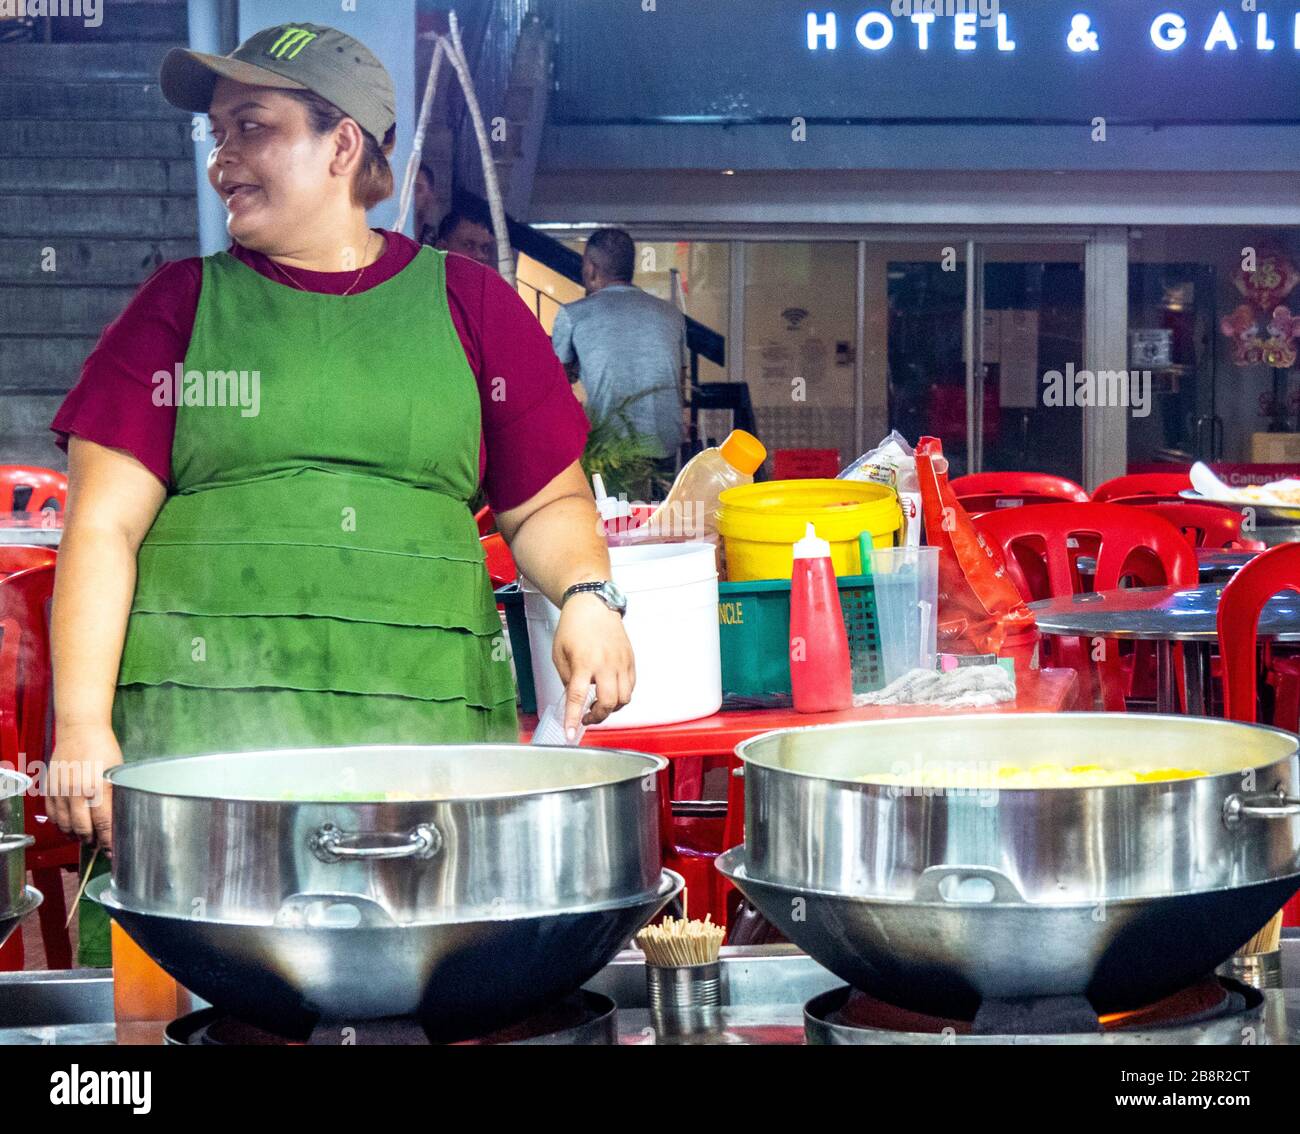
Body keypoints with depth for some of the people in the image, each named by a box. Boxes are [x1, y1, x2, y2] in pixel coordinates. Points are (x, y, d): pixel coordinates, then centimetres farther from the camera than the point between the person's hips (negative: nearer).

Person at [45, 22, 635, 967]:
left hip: (431, 723, 1)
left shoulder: (469, 304, 13)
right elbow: (104, 528, 6)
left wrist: (588, 595, -4)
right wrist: (82, 725, -5)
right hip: (203, 728, 0)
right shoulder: (180, 305, 12)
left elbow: (547, 502, 18)